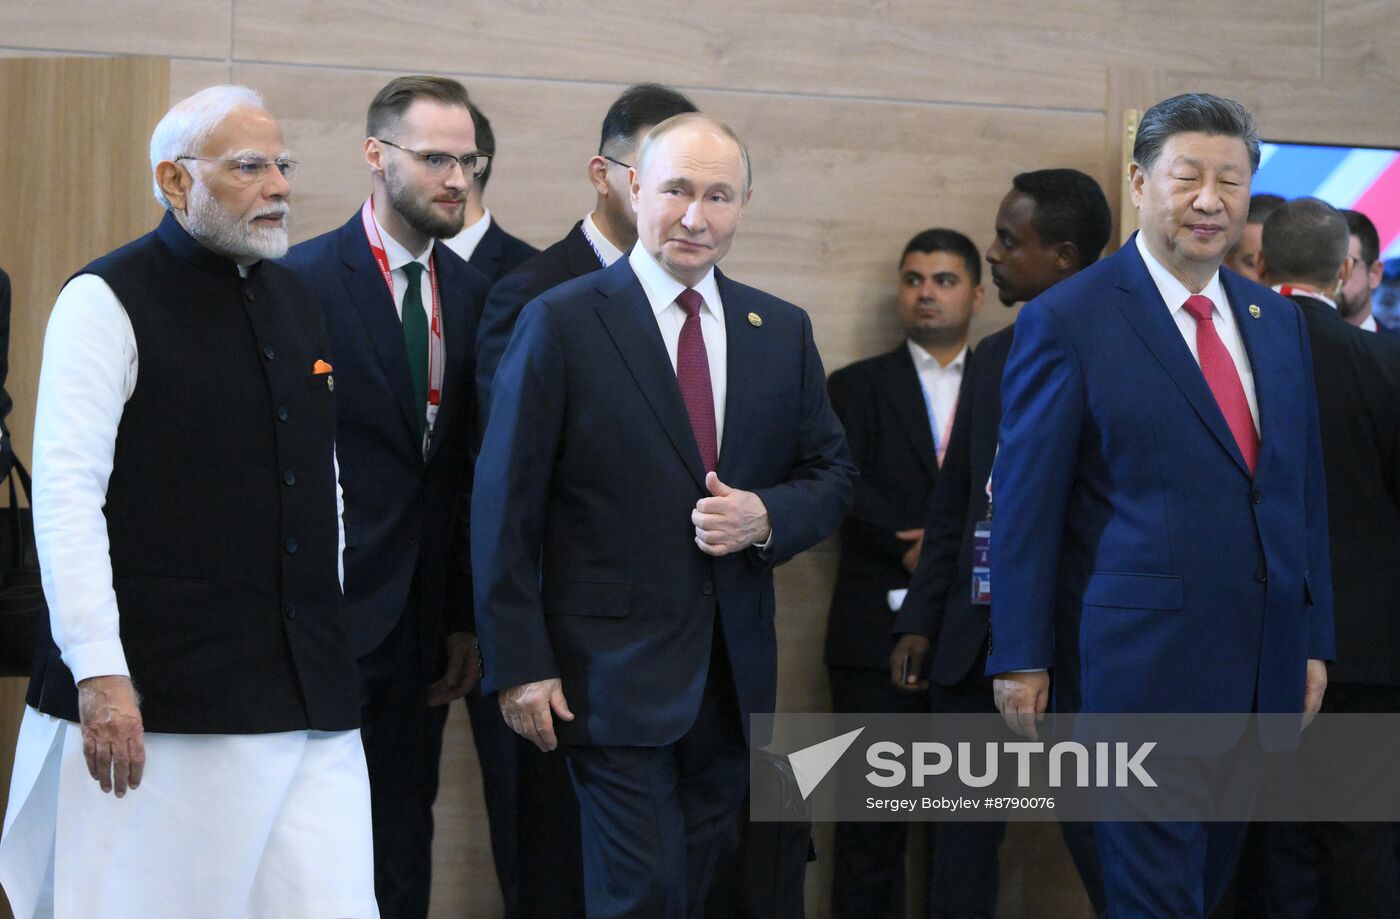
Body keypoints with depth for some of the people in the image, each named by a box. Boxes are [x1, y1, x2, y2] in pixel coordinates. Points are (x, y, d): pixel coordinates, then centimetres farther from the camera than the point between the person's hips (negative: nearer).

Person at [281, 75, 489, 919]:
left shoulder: (471, 292, 8)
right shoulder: (304, 280, -10)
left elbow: (468, 462, 10)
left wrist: (465, 616, 8)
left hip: (422, 620, 5)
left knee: (404, 848, 11)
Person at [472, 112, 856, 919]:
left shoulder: (782, 332, 9)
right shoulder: (561, 324, -5)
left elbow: (833, 476, 14)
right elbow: (505, 510, -6)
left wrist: (766, 518, -9)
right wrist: (520, 666, -12)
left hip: (735, 673, 5)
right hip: (614, 672, -5)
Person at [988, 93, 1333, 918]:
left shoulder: (1278, 321, 11)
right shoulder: (1067, 321, -7)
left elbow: (1304, 487, 15)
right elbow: (1026, 503, -7)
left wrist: (1314, 640, 11)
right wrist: (1021, 658, -9)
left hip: (1260, 669, 6)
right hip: (1138, 665, -6)